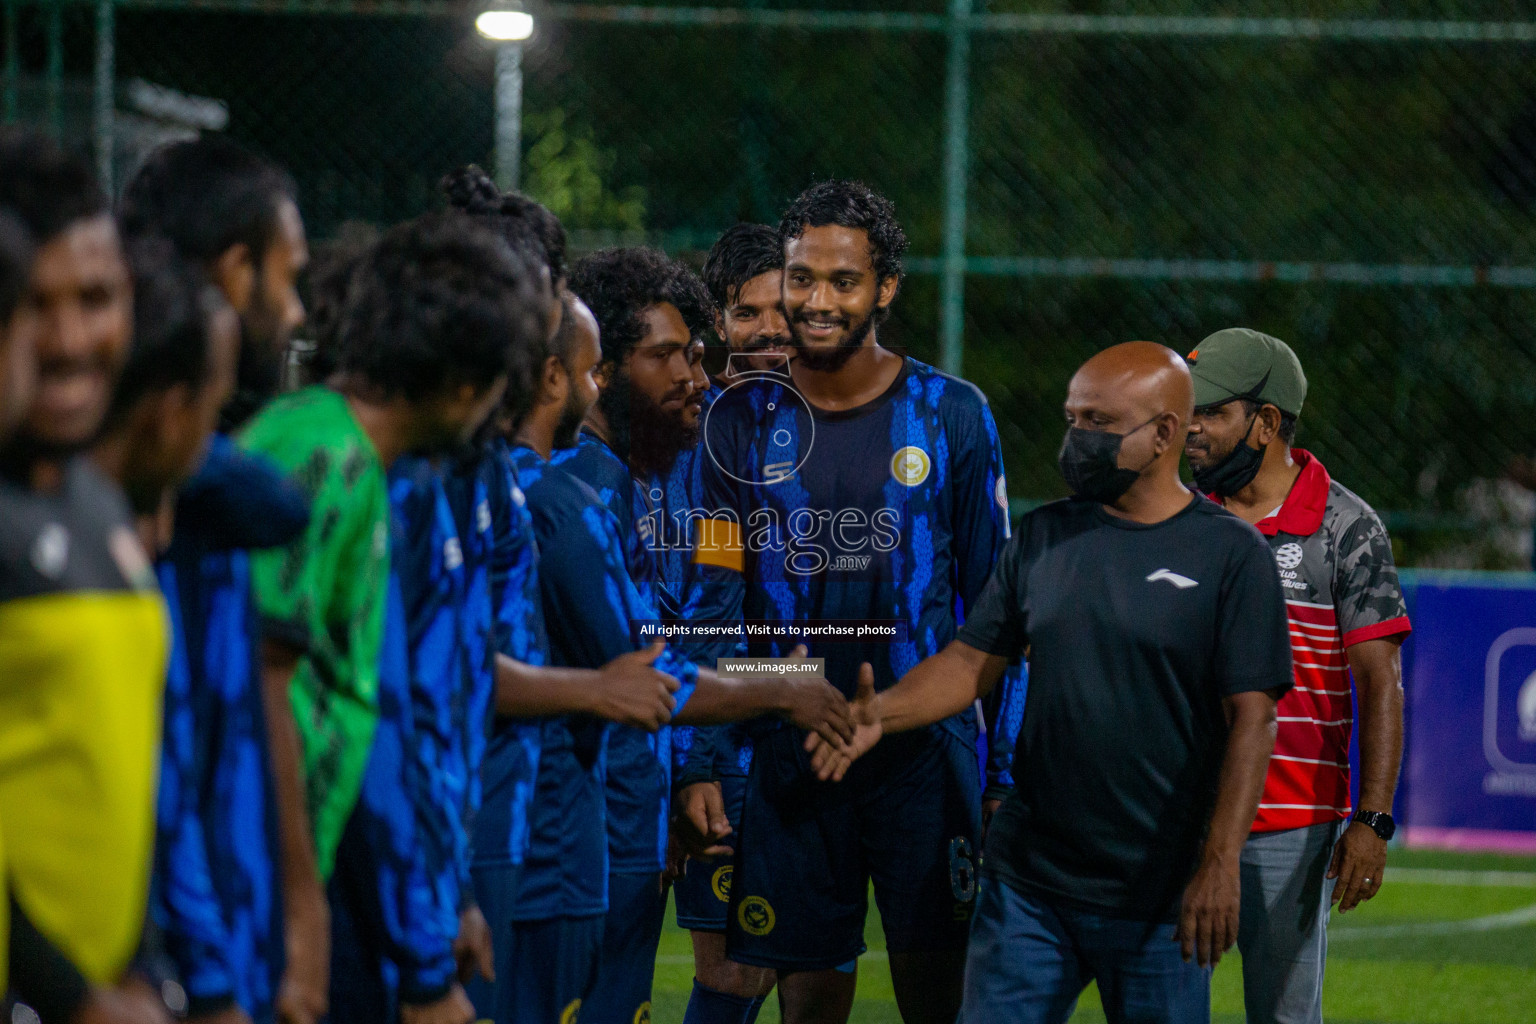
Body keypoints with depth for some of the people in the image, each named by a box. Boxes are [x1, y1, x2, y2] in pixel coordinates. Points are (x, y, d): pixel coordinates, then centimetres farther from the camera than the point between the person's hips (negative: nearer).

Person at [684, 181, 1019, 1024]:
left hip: (926, 755, -1)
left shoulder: (951, 416, 1)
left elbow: (994, 603, 4)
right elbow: (716, 606, 4)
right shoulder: (744, 423, 4)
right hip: (792, 757, 1)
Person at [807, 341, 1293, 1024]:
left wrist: (1220, 865, -17)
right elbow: (974, 660, 9)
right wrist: (881, 712, -10)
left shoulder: (1230, 554, -4)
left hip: (1161, 901, -4)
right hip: (1029, 884, 4)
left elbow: (1251, 717, -9)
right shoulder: (1042, 538, 10)